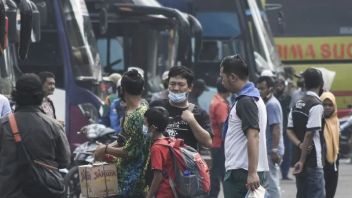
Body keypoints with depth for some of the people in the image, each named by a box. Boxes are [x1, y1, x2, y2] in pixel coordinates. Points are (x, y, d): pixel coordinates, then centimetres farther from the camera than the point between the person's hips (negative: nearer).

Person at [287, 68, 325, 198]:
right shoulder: (316, 105, -14)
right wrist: (302, 161, -16)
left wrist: (300, 145, -7)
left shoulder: (297, 104, 12)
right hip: (312, 161, -9)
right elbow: (309, 134, -18)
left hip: (298, 158, 9)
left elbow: (289, 130, 9)